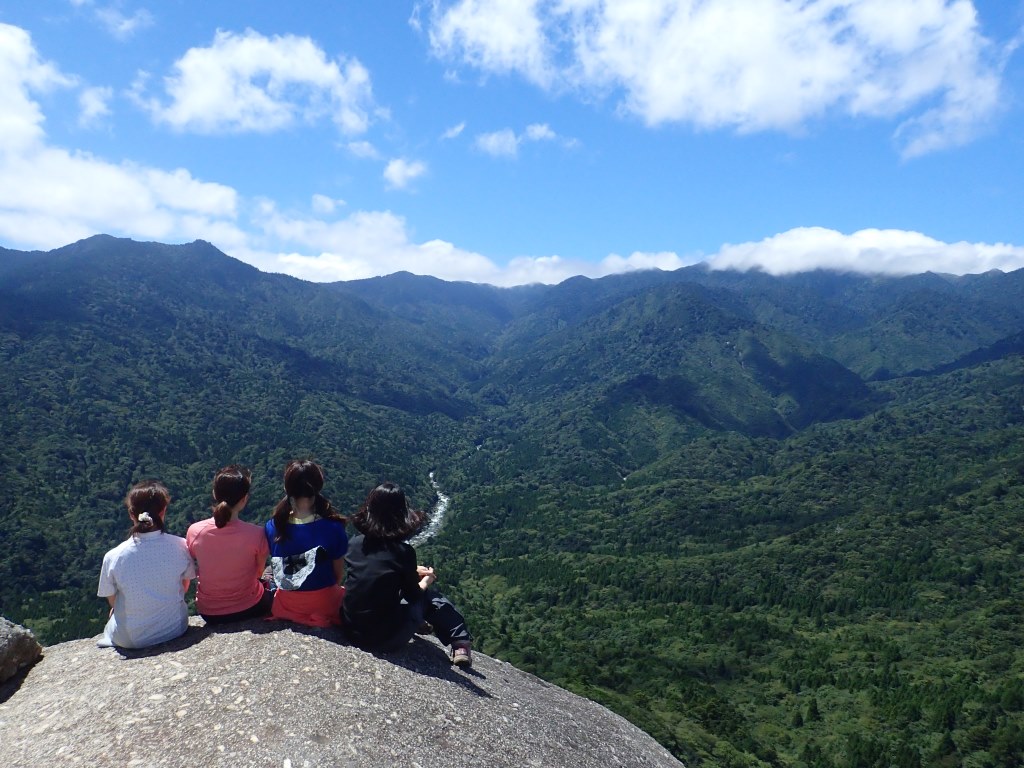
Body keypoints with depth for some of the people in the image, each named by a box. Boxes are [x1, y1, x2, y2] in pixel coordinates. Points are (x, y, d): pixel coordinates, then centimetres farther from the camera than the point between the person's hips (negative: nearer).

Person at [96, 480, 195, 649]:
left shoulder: (113, 557, -18)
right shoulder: (180, 546, -16)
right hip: (175, 630, 1)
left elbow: (112, 602, -3)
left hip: (130, 640, 0)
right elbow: (184, 588, 0)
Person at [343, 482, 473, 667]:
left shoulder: (355, 543, -3)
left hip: (350, 629, 5)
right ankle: (461, 644, 23)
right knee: (430, 596, 18)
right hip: (384, 639, -4)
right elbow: (412, 595, -1)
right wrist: (426, 581, 20)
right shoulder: (403, 551, -16)